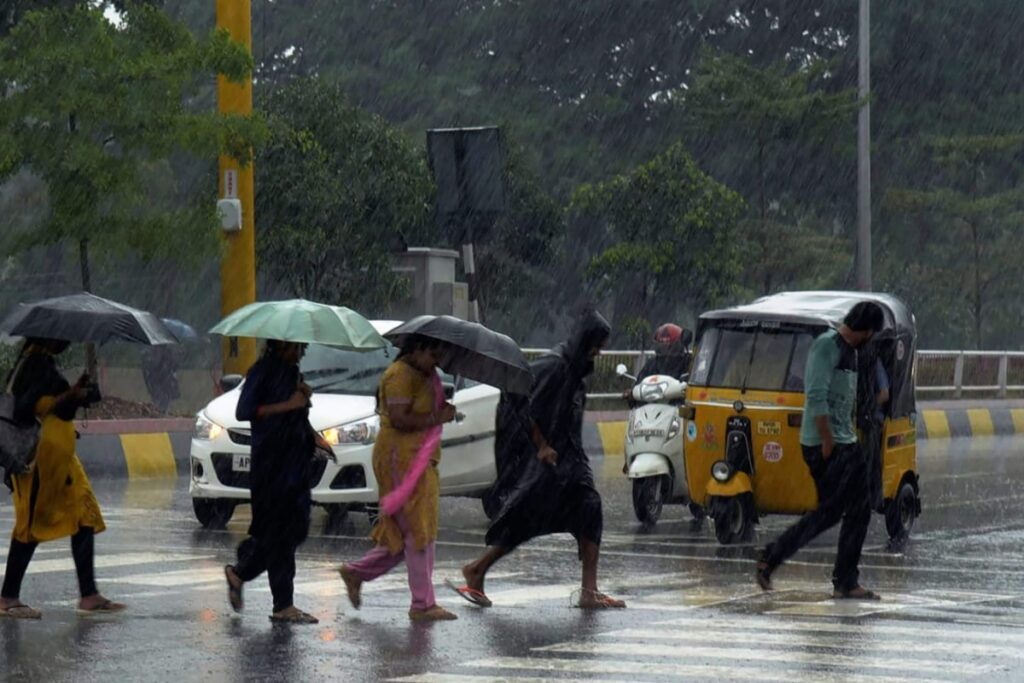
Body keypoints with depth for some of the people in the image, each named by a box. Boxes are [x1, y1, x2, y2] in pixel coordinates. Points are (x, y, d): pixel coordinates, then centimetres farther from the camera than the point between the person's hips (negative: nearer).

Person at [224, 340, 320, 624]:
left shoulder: (291, 371, 16)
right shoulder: (263, 371, -8)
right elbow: (243, 411, -16)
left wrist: (304, 397, 3)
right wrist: (287, 405, -19)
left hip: (295, 460, 9)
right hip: (270, 460, -9)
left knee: (296, 528, 7)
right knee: (278, 531, -6)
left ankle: (239, 573, 24)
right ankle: (283, 606, -3)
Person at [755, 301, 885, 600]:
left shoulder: (849, 351, 17)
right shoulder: (827, 345, -13)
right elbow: (816, 396, -20)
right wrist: (828, 441, -21)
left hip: (846, 443, 10)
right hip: (824, 444, -10)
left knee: (859, 511, 5)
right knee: (829, 512, -9)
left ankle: (846, 583, 7)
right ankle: (769, 559, 1)